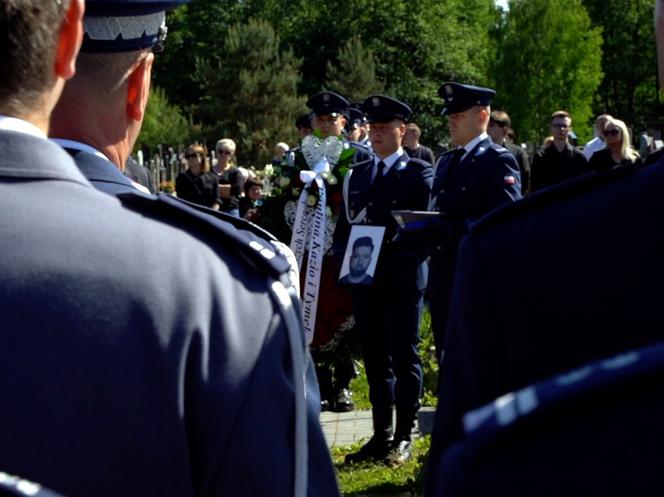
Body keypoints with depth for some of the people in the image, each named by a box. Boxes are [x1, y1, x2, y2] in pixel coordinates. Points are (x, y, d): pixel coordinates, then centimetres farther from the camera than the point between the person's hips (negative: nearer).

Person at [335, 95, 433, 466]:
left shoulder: (420, 173, -1)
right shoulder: (358, 174, 16)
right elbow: (345, 223, 18)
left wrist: (401, 261, -18)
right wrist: (346, 257, 0)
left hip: (403, 279, -5)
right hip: (364, 279, 5)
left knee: (405, 358, 0)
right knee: (376, 360, 9)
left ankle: (403, 438, 7)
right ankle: (382, 435, 17)